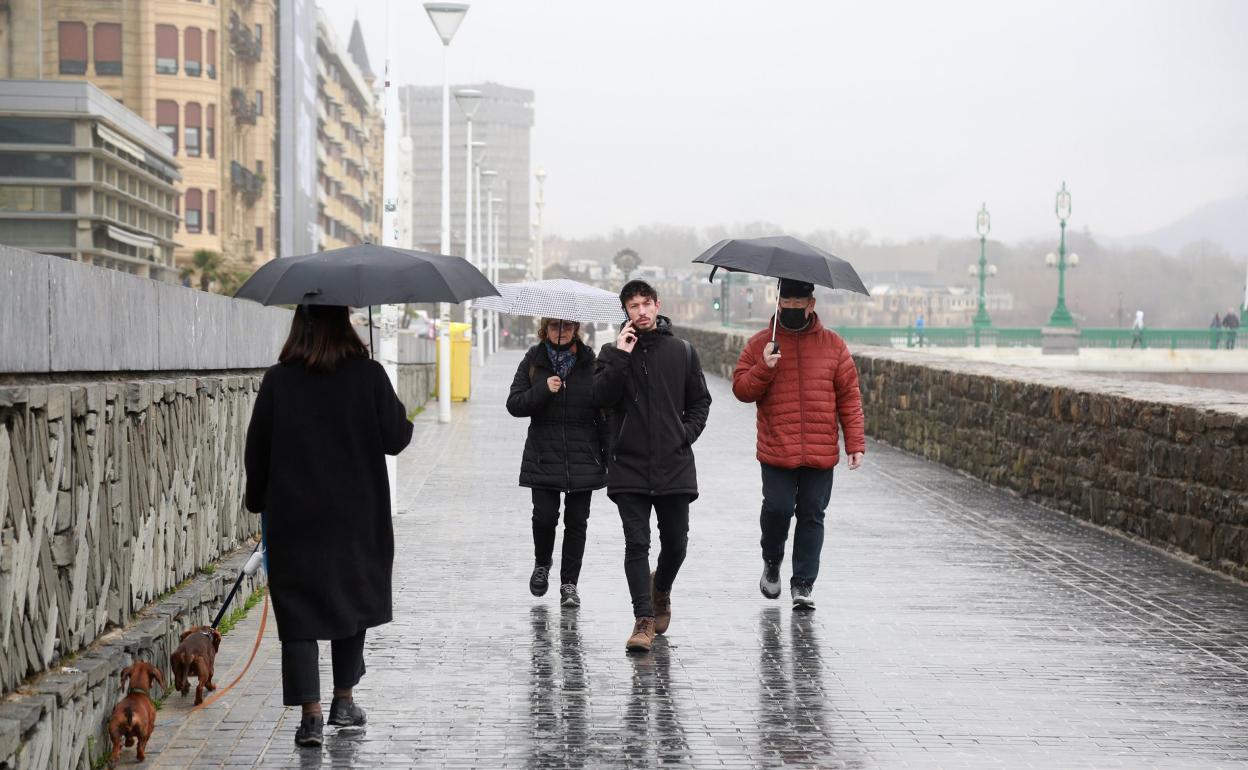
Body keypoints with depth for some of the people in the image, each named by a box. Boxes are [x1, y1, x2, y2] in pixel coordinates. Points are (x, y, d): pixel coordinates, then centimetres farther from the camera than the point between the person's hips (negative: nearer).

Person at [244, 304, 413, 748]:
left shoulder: (277, 381, -5)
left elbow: (256, 451, -1)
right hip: (357, 514, 1)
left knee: (300, 612, 2)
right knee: (354, 600, 18)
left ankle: (311, 715, -5)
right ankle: (343, 702, 26)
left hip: (294, 516, -1)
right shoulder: (368, 375, -7)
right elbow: (395, 439, -4)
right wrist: (400, 416, 18)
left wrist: (258, 502, 13)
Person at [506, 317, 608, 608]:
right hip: (543, 456, 0)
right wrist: (543, 391, -17)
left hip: (582, 457, 0)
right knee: (545, 515, -7)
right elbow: (514, 404, -1)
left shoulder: (590, 362, 3)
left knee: (576, 521, 2)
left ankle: (569, 582, 12)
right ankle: (542, 564, 22)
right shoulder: (534, 361, 4)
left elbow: (604, 413, 4)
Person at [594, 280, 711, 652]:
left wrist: (688, 432, 0)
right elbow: (602, 396, -10)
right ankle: (644, 619, -4)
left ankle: (661, 590, 40)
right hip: (629, 466, -1)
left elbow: (700, 400, 14)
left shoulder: (682, 351, 7)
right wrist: (621, 356, -16)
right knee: (636, 544, -6)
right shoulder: (613, 352, 4)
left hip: (674, 465, 1)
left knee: (675, 542, 10)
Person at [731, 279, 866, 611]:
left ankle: (803, 583, 11)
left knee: (811, 515, 3)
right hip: (776, 451, -1)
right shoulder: (760, 344, 7)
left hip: (821, 454, 1)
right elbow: (741, 389, 4)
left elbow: (849, 397, 7)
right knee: (777, 507, -7)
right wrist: (764, 368, -14)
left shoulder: (833, 345, 8)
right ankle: (772, 561, 22)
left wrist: (855, 443, 2)